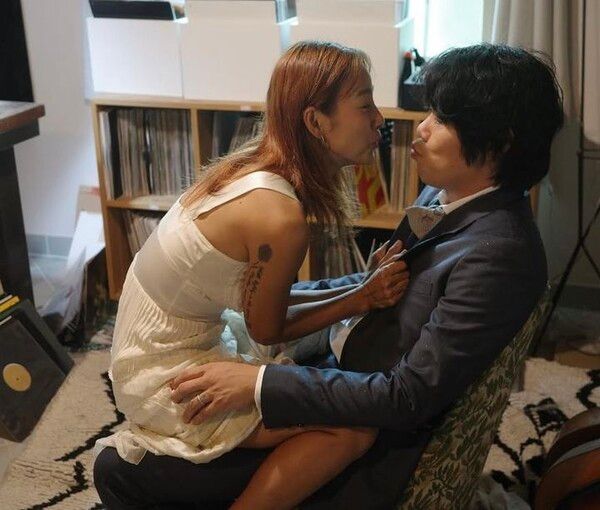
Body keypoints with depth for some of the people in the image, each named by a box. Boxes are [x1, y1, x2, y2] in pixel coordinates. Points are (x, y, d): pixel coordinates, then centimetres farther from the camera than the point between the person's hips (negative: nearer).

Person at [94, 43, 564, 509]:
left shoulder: (498, 254, -28)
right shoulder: (445, 195, 0)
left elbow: (408, 397, -26)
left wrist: (259, 383, -26)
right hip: (340, 369, 9)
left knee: (118, 472, -5)